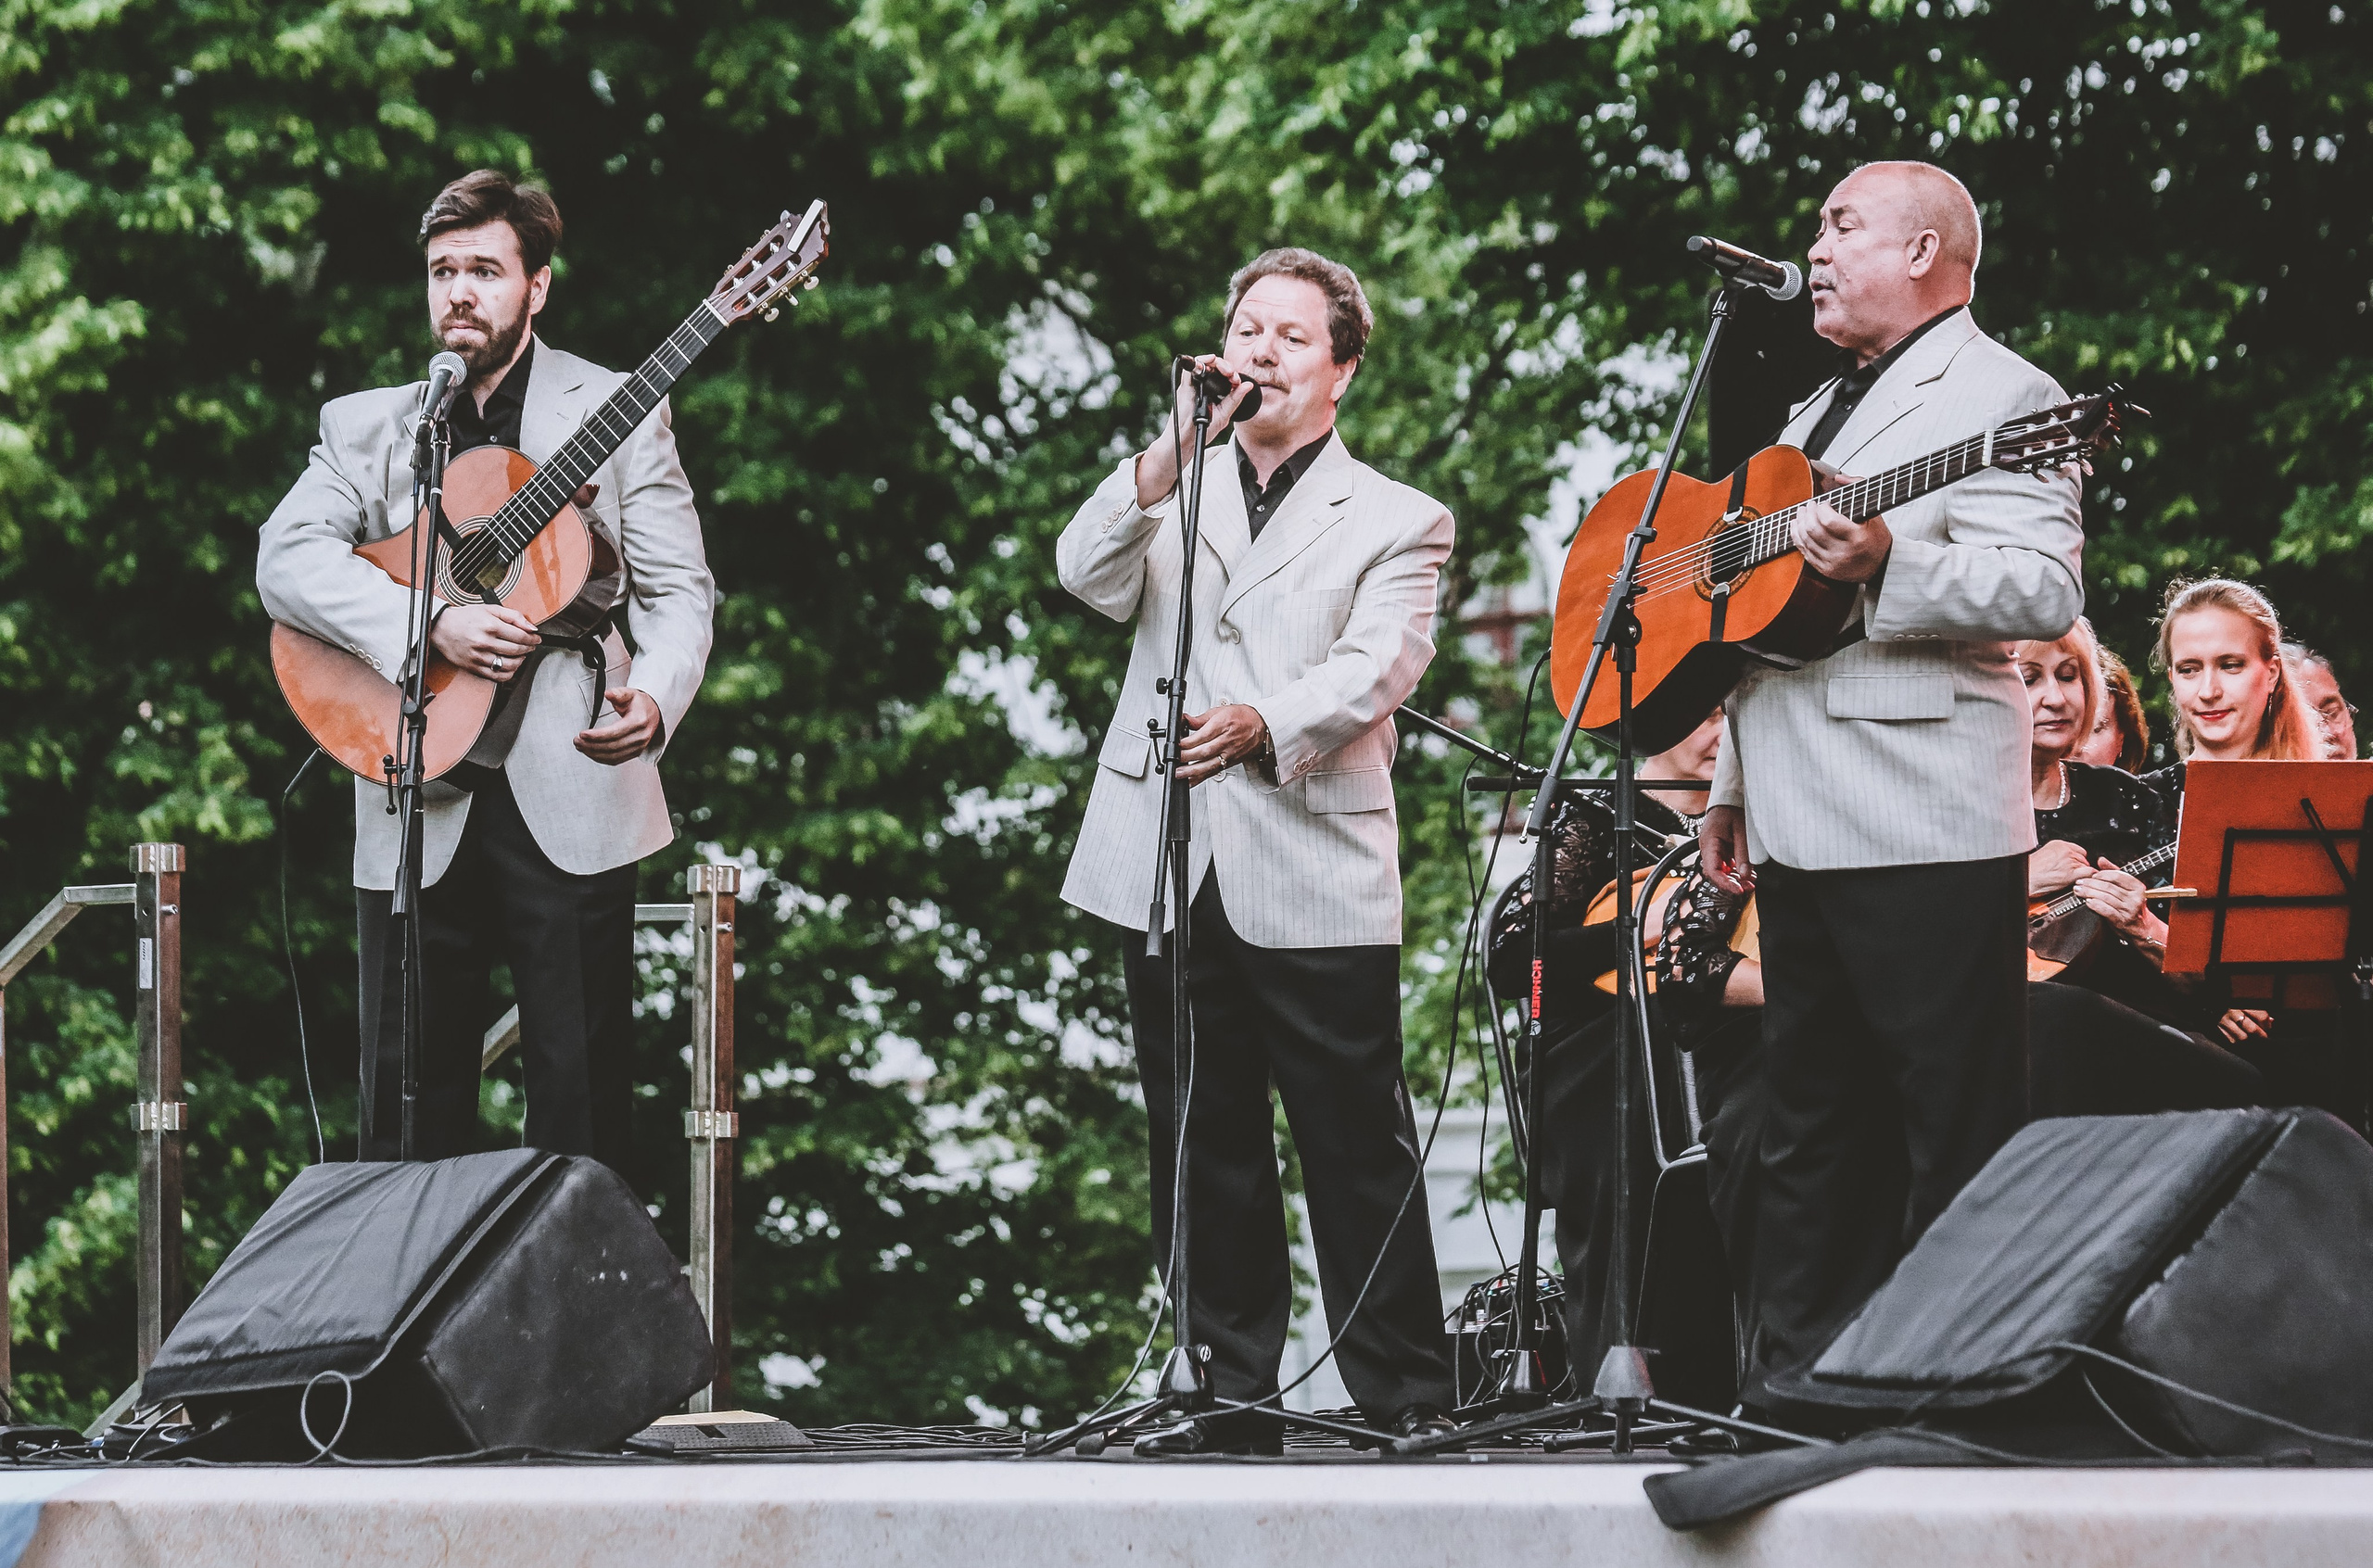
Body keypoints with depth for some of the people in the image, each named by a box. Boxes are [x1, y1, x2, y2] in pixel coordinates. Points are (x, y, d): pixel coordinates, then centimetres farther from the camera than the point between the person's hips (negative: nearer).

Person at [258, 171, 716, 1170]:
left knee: (582, 1109, -3)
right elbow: (285, 559, -4)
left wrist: (654, 700, -20)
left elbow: (679, 589, 2)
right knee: (410, 1104, 5)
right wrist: (431, 625, -19)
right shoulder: (367, 427, 11)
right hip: (417, 811, 2)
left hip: (569, 801, -2)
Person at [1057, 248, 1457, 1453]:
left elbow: (1376, 667, -7)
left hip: (1315, 880, -3)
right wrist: (1173, 452, -16)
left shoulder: (1397, 522, 9)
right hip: (1168, 868, 3)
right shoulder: (1168, 497, 18)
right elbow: (1091, 579, -3)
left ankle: (1407, 1399, 1)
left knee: (1358, 1150, -4)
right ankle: (1233, 1394, 11)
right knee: (1203, 1149, 5)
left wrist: (1266, 726, -26)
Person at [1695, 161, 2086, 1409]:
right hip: (1801, 828, 9)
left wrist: (1886, 567, -29)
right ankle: (1790, 1388, 15)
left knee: (1956, 1134, -8)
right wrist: (1731, 789, 25)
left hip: (1924, 829, -9)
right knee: (1812, 1125, 11)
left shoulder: (1998, 395, -4)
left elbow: (2045, 594, -17)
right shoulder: (1818, 412, 24)